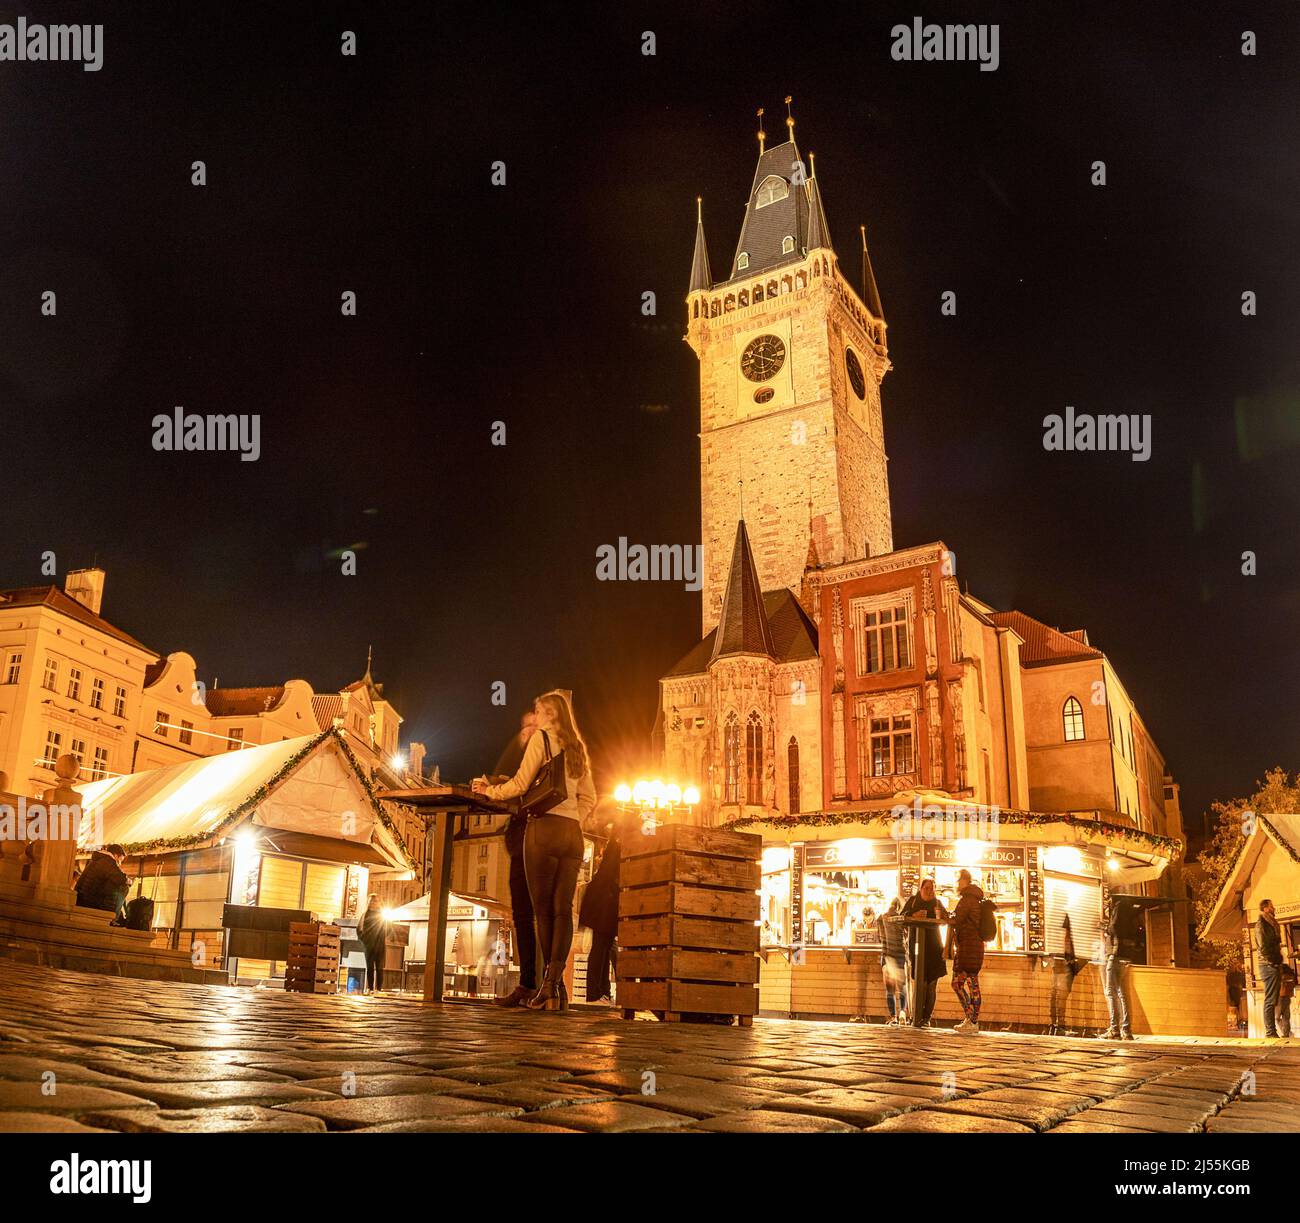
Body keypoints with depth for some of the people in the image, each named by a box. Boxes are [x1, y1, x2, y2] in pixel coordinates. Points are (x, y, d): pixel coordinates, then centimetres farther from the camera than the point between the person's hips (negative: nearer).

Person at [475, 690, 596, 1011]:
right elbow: (589, 798, 19)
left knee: (543, 907, -2)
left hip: (545, 826, -6)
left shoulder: (541, 737, 2)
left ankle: (551, 983, -5)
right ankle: (555, 981, -9)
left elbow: (520, 784, -4)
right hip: (573, 834, 6)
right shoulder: (577, 748, 21)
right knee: (563, 908, 0)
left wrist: (489, 791, 10)